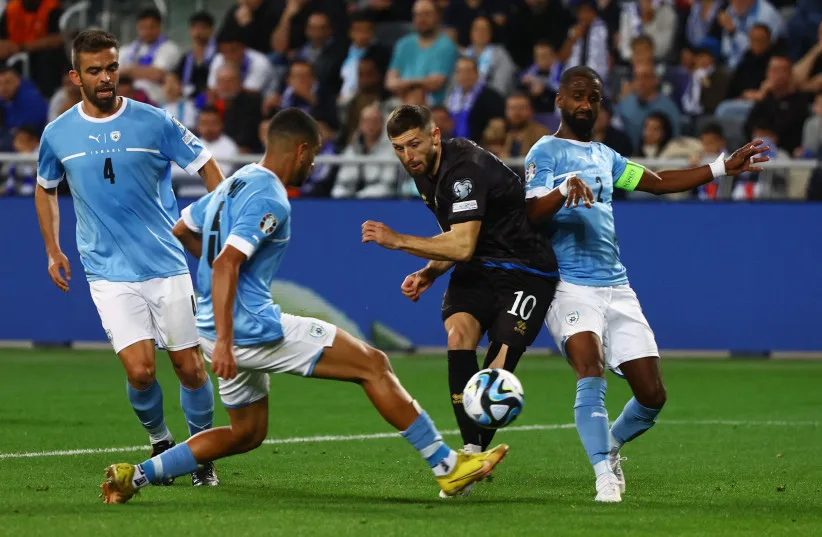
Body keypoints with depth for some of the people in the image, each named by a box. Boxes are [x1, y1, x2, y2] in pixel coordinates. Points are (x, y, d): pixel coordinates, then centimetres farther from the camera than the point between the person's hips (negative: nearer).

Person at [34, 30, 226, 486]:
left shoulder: (155, 122, -4)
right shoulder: (58, 135, 2)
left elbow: (206, 167, 5)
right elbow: (45, 189, 20)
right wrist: (53, 251, 14)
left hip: (167, 266, 0)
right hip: (109, 274, 0)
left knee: (189, 367, 1)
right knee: (140, 370, -13)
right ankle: (159, 442, 15)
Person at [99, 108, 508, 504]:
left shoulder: (234, 184, 14)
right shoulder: (270, 199, -15)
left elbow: (181, 231, 27)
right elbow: (225, 265, -26)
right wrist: (223, 341, -31)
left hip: (223, 328, 10)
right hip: (253, 326, -10)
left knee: (247, 433, 22)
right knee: (373, 365, -5)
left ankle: (137, 475, 12)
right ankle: (447, 467, -6)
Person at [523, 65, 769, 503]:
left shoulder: (604, 156, 21)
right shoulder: (545, 152, -1)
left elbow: (659, 182, 30)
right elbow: (530, 214, -15)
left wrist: (723, 167, 27)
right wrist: (563, 191, -35)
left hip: (616, 287, 7)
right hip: (569, 284, -7)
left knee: (652, 394, 1)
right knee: (592, 372, -28)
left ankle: (610, 446, 28)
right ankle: (605, 475, -29)